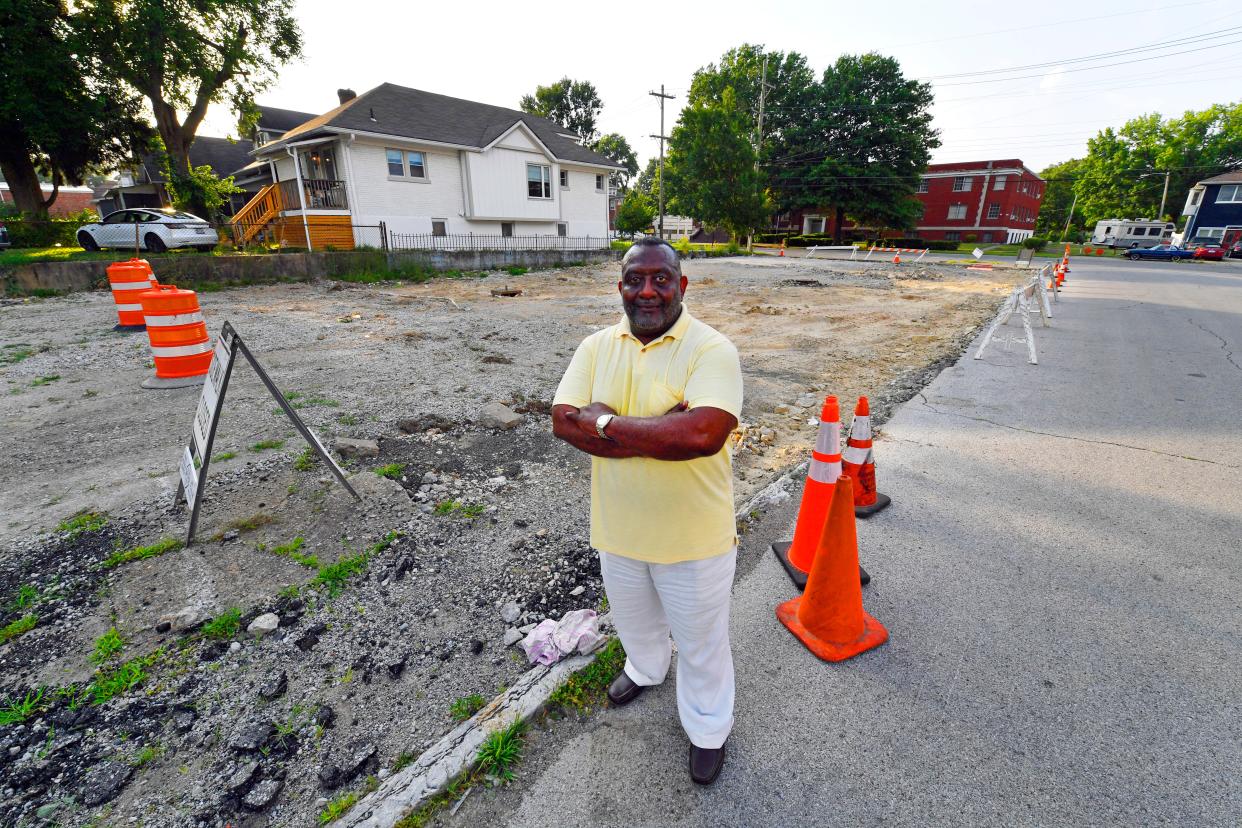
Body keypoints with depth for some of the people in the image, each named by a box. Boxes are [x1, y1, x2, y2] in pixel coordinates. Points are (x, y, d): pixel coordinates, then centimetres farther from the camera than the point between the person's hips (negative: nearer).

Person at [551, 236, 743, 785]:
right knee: (633, 617, 31)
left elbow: (705, 433, -35)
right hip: (618, 527, 5)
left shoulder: (712, 349, -19)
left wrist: (606, 421, -26)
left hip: (693, 534, -4)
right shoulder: (597, 347, -3)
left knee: (701, 641, 19)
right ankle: (645, 670, 65)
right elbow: (562, 420, -15)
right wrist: (660, 433, -25)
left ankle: (708, 729, 49)